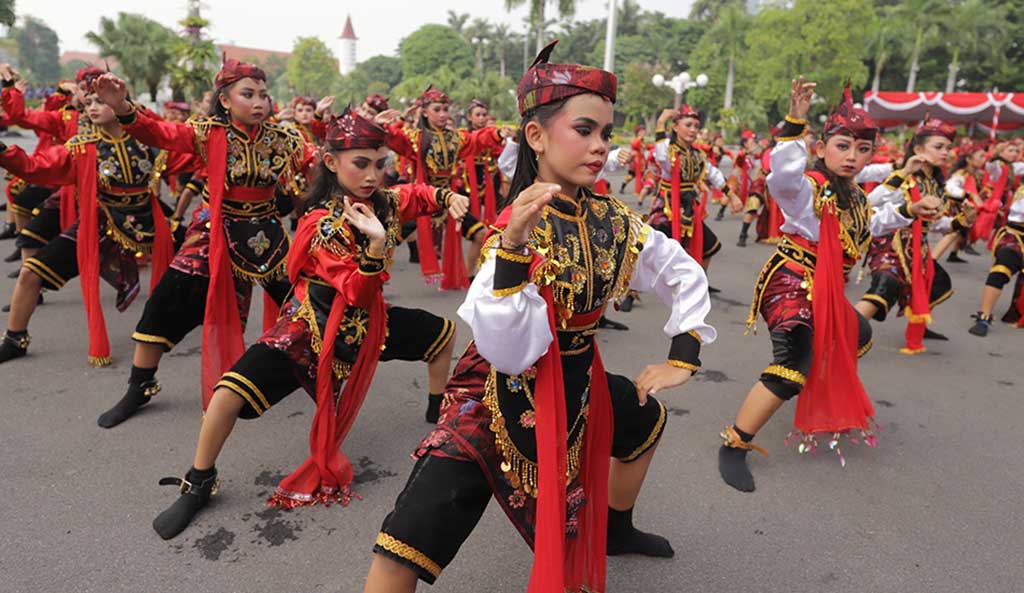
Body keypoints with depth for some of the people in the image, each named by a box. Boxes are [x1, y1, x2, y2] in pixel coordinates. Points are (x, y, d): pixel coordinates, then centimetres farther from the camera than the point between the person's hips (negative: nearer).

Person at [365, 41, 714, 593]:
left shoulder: (613, 221, -5)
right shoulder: (515, 229, -22)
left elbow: (685, 274, 10)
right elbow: (509, 352, -33)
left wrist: (683, 357, 5)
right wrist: (512, 247, -44)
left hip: (576, 384, 7)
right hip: (504, 394, -6)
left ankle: (615, 529, 53)